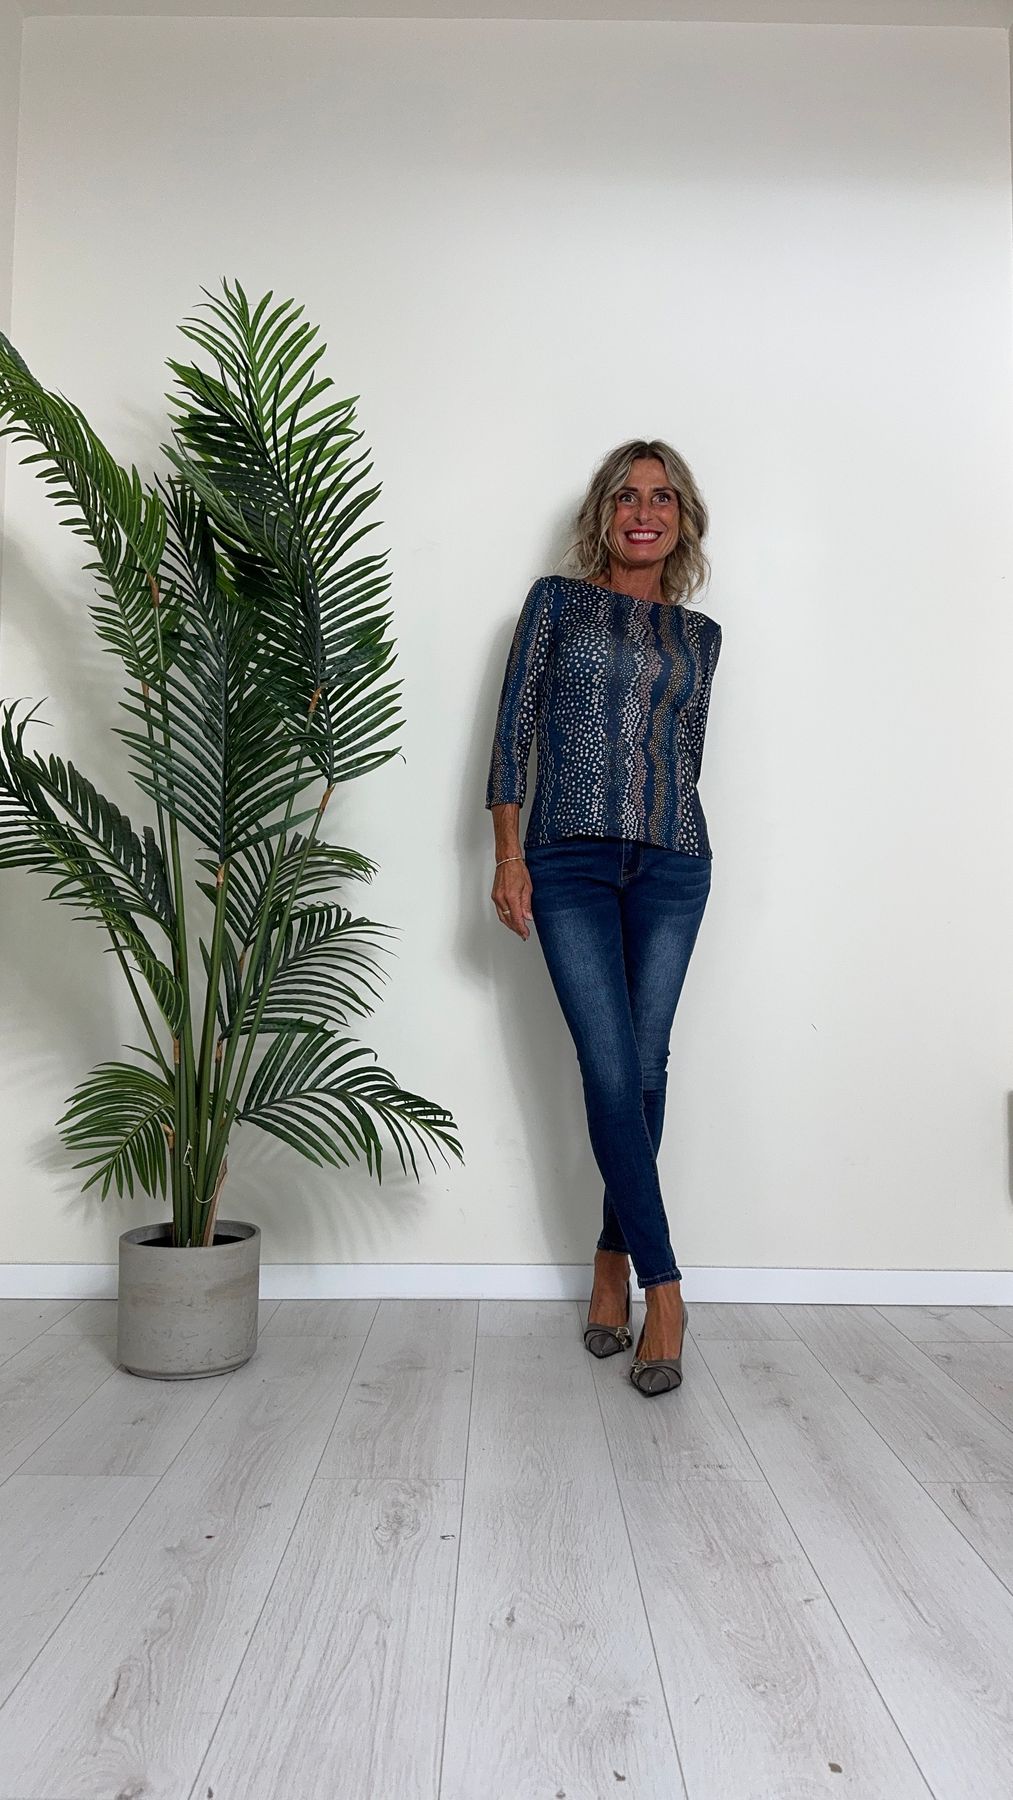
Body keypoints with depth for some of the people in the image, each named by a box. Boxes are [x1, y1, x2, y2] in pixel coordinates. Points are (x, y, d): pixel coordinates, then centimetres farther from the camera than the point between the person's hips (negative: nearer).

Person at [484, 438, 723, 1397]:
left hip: (670, 865, 3)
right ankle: (662, 1286, -1)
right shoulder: (557, 601, 7)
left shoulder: (698, 633, 15)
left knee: (643, 1069, 3)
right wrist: (508, 854, -5)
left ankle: (614, 1256, 20)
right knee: (612, 1070, -8)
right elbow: (513, 730, 2)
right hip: (570, 860, -2)